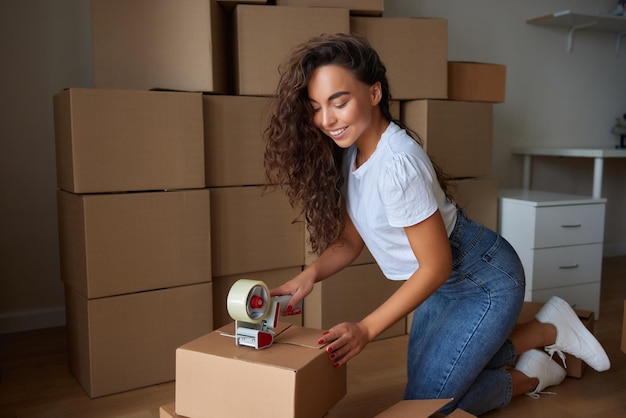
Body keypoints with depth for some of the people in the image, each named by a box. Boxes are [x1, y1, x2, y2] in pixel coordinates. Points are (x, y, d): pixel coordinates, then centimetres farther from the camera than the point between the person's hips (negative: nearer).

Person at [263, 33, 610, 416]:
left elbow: (436, 265, -27)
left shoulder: (397, 163, -33)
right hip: (443, 283, 9)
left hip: (485, 281, -8)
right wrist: (310, 275, -19)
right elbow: (348, 241, 0)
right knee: (427, 379, 23)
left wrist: (366, 329, -28)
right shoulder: (351, 152, -6)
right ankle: (546, 331, 26)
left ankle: (531, 376, 19)